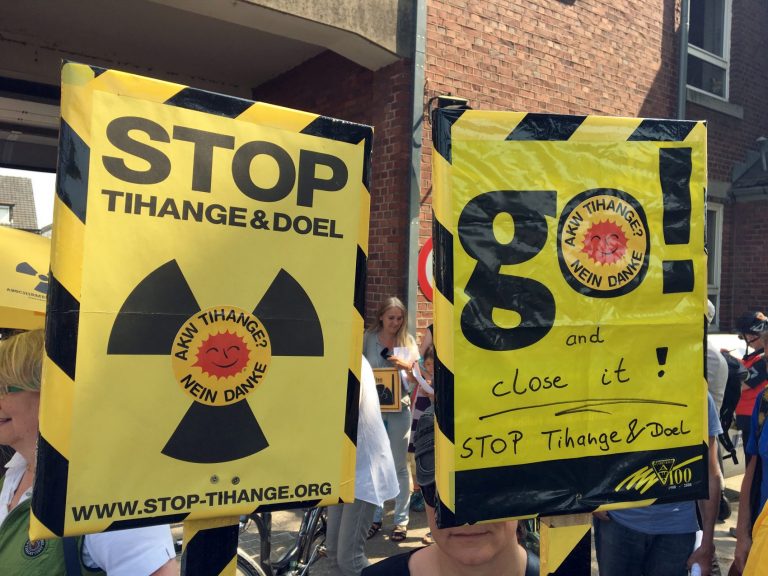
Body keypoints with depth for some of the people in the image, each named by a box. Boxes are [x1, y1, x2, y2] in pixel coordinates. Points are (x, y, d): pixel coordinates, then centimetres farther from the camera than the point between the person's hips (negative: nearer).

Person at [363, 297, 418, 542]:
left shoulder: (408, 342, 3)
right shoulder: (368, 338, 2)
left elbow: (416, 379, 3)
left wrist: (407, 365, -17)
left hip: (399, 409, -1)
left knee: (399, 466, 7)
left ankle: (401, 520, 18)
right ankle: (375, 517, 24)